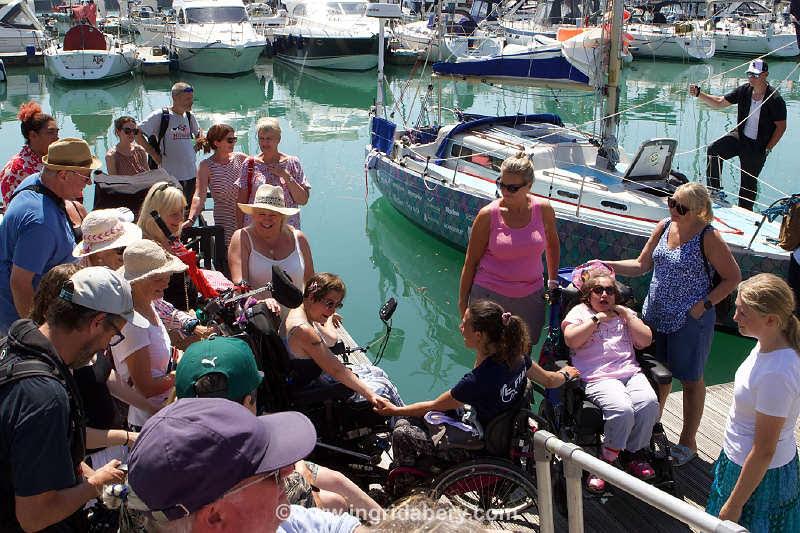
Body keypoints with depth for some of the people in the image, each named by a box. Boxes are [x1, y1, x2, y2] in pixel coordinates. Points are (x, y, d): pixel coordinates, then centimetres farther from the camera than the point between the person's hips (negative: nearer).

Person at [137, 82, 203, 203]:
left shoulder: (189, 116, 10)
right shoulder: (160, 116, -9)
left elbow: (198, 133, 30)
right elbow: (138, 134, -10)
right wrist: (154, 154, -10)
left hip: (191, 174, 6)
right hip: (170, 175, -6)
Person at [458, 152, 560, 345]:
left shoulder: (543, 209, -3)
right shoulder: (488, 215, -10)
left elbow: (552, 242, 17)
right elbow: (471, 261, -2)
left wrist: (553, 281, 20)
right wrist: (463, 301, 1)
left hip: (531, 296, 2)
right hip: (490, 294, -2)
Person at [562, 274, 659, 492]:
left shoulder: (625, 313, 26)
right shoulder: (579, 312, 14)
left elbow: (645, 341, 13)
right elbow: (571, 340, -5)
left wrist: (626, 314, 8)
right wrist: (597, 318, -2)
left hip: (631, 373, 4)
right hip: (598, 378, -4)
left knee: (649, 402, -27)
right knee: (622, 410, -32)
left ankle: (636, 455, -6)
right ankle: (604, 463, -14)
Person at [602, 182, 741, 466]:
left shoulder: (708, 238, -16)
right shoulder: (664, 227, 2)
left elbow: (733, 276, -9)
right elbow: (641, 265, 8)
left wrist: (704, 304, -16)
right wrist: (607, 265, -3)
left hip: (689, 321, -6)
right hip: (656, 315, 6)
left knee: (690, 379, 9)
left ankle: (688, 441, 24)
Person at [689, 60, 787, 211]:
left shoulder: (775, 99, -16)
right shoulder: (744, 91, -4)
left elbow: (781, 127, -8)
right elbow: (719, 103, 1)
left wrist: (767, 149, -10)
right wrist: (699, 94, -12)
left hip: (757, 147, -3)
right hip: (740, 137, 4)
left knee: (749, 183, 6)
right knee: (714, 150, -24)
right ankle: (714, 191, -16)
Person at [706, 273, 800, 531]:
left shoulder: (776, 375, -33)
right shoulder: (768, 345, -6)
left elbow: (764, 451, -26)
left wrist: (734, 505, -17)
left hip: (760, 473, -9)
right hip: (740, 458, 9)